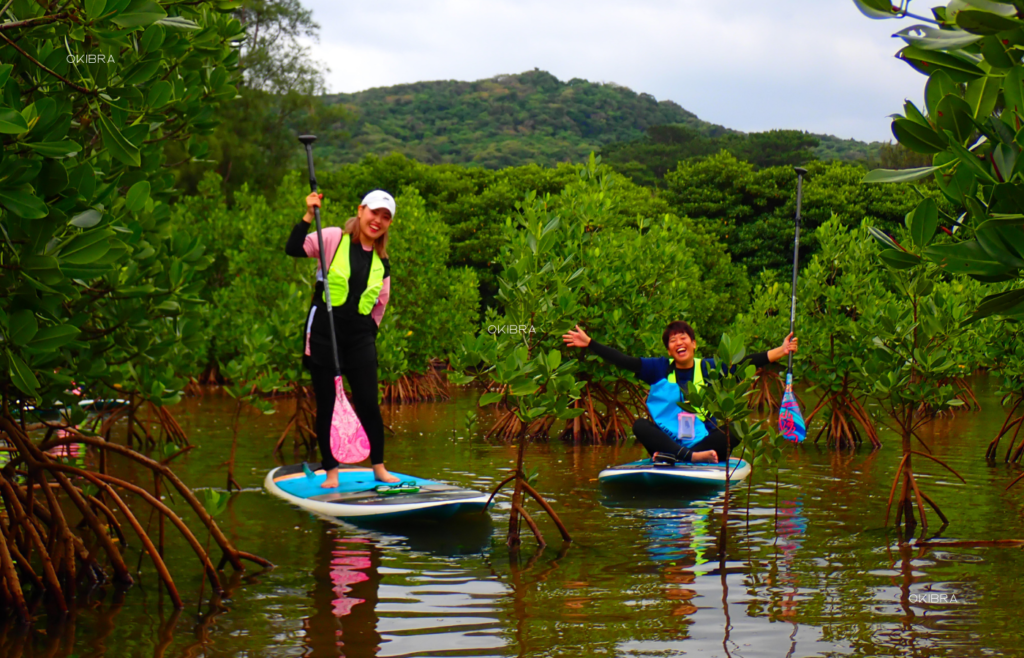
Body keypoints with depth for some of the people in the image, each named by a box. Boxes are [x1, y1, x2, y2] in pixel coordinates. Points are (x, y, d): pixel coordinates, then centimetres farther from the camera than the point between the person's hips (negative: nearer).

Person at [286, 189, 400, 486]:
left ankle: (379, 467, 13)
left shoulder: (382, 263, 12)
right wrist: (308, 216, -24)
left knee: (369, 405, 0)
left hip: (360, 339, 3)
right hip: (324, 334, -3)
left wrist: (369, 333, 9)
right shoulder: (334, 239, -2)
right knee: (326, 405, 2)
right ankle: (331, 471, 11)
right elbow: (294, 249, -15)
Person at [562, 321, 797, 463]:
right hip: (667, 439, 0)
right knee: (639, 425, -25)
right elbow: (623, 361, -2)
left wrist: (781, 351, -11)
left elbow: (747, 362, -1)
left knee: (734, 433, -25)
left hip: (702, 440, 0)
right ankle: (690, 456, -43)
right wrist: (589, 344, -9)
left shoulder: (708, 369, 5)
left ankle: (670, 457, -38)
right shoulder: (660, 369, 5)